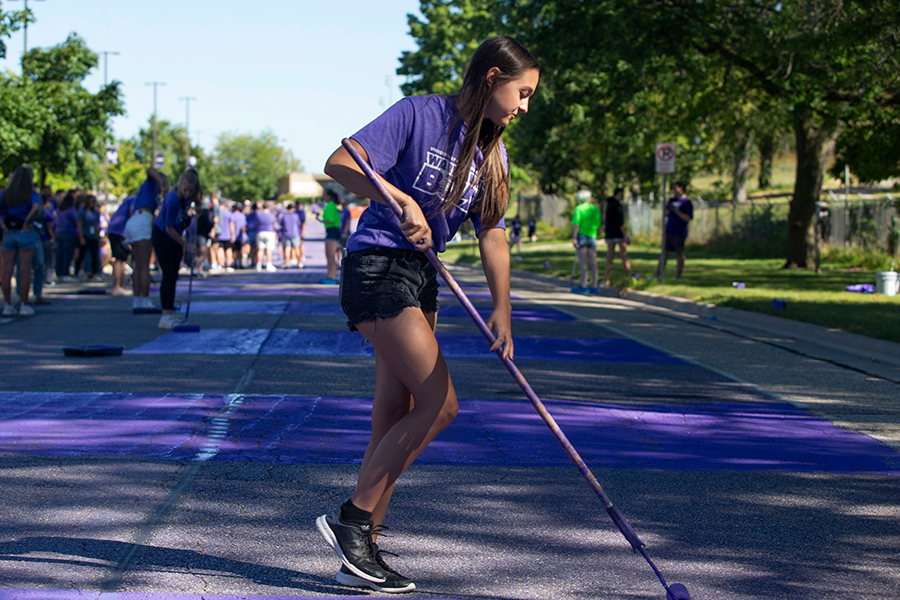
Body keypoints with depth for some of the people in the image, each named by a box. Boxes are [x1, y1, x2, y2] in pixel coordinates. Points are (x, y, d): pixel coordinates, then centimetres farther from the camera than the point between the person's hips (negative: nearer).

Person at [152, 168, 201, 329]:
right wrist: (186, 244, -18)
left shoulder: (189, 197, -11)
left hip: (176, 237, 7)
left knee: (174, 275, 7)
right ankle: (165, 316, -21)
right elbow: (169, 228, -24)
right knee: (168, 273, -17)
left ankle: (170, 314, 12)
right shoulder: (173, 199, -33)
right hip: (162, 236, -7)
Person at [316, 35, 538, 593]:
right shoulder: (419, 113, -11)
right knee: (440, 404, -14)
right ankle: (351, 518, -5)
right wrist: (401, 199, -28)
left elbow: (493, 235, 5)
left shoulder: (493, 153, 11)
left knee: (395, 419, 6)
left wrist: (501, 310, -7)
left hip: (420, 279, 8)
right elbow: (340, 163, -17)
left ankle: (361, 556, 11)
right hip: (377, 267, -8)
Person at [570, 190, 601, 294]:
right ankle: (595, 287, 9)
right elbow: (597, 225, 11)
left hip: (581, 236, -5)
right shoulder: (596, 209, 10)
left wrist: (574, 238, -17)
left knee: (583, 263, -6)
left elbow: (576, 224, -15)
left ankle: (584, 286, -10)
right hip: (592, 236, 5)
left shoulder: (579, 209, -6)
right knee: (593, 263, 9)